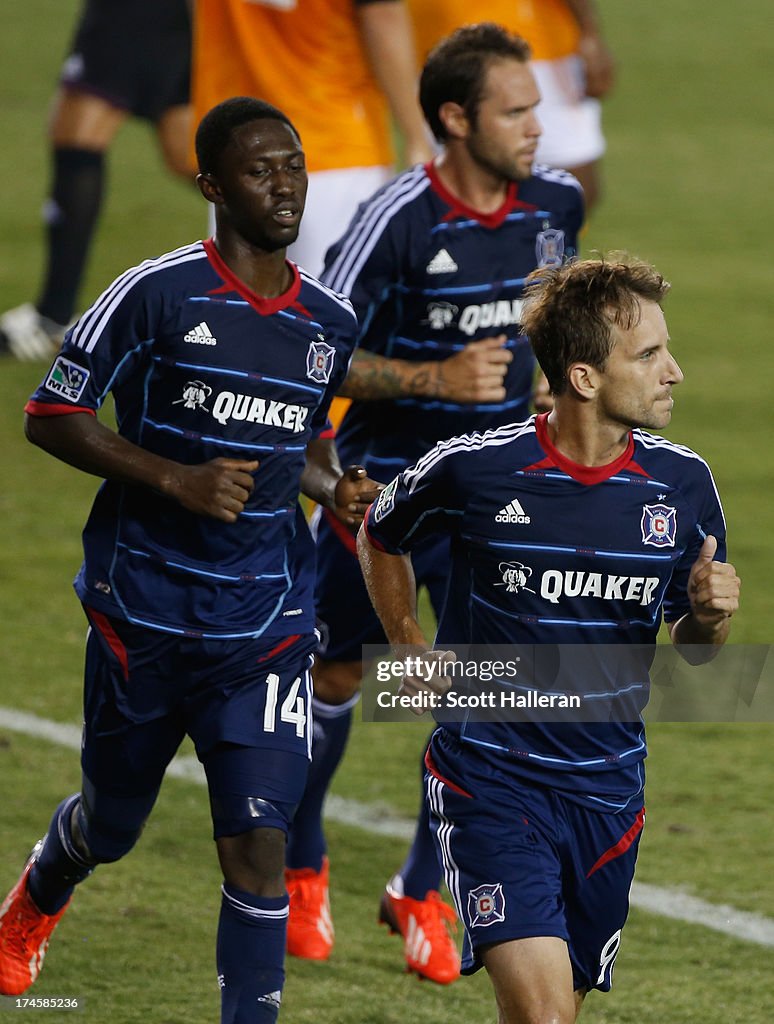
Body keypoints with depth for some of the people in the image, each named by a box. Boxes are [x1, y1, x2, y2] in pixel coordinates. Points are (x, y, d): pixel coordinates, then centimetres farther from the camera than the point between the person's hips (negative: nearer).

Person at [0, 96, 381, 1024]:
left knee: (258, 844, -11)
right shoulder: (156, 294, -11)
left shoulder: (331, 323, 5)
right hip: (144, 618, -2)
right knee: (111, 824, 17)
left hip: (265, 631, 2)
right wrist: (175, 479, -20)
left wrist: (332, 486, 0)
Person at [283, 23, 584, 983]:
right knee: (334, 678, 13)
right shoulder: (396, 220, -21)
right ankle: (299, 867, 37)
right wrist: (437, 379, -27)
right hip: (383, 488, -3)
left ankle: (421, 893, 13)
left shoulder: (556, 202, -4)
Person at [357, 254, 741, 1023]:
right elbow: (380, 538, 12)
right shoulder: (473, 469, -12)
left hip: (607, 786, 4)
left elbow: (690, 648, 10)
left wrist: (711, 618, -12)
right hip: (489, 777, -4)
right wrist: (411, 650, 4)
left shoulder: (682, 484, -2)